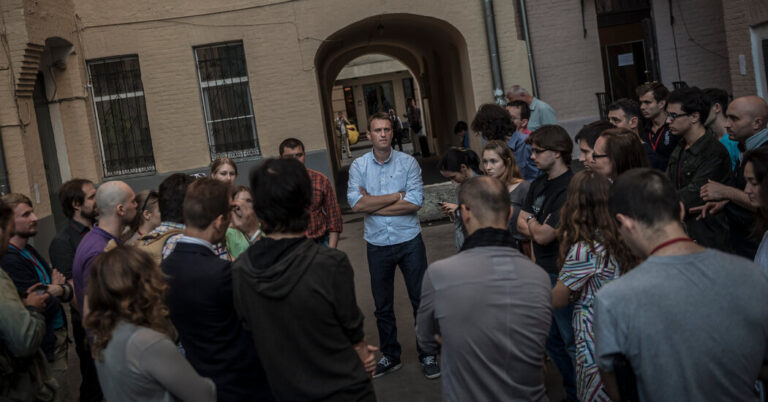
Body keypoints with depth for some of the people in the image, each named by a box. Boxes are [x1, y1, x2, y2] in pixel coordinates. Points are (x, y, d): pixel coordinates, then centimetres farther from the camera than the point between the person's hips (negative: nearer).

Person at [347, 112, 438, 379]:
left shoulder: (408, 163, -4)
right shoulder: (358, 166, -2)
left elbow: (415, 202, -15)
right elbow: (356, 203, -15)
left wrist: (373, 204, -14)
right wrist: (397, 195, -12)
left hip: (409, 241, -1)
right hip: (377, 244, 1)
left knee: (421, 299, 6)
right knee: (382, 306, 13)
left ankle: (427, 354, 22)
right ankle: (389, 356, 29)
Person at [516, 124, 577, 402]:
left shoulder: (569, 189, -20)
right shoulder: (539, 183, 9)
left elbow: (543, 235, -20)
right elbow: (521, 224, 7)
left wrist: (531, 222, -1)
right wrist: (539, 228, -11)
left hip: (560, 275, -9)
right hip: (542, 272, 9)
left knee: (571, 342, 2)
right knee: (551, 339, 19)